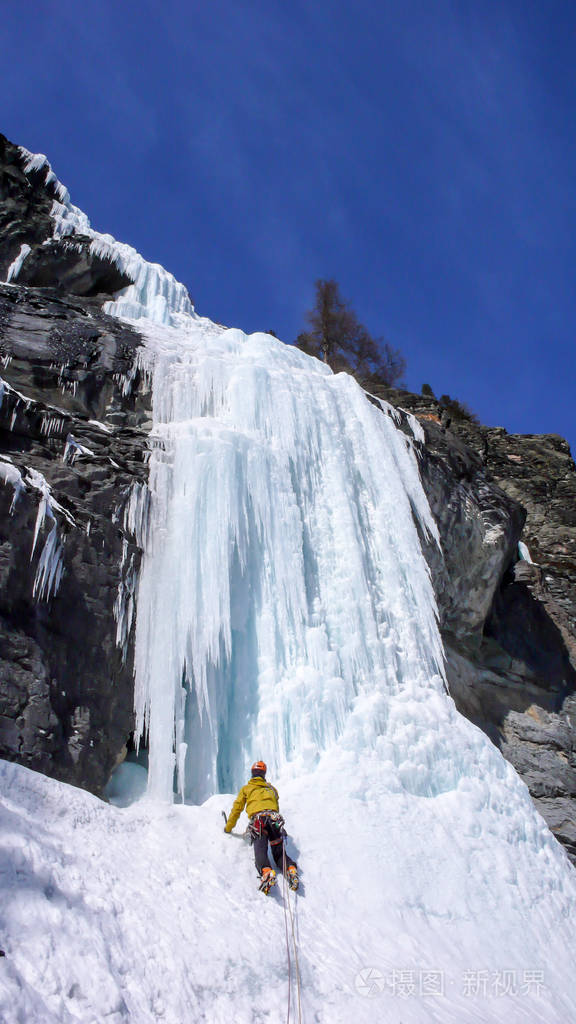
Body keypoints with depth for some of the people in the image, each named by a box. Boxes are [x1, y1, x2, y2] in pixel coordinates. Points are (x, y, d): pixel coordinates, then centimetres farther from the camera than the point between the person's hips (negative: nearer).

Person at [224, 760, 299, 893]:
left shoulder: (246, 789, 26)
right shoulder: (271, 788, 34)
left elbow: (237, 808, 24)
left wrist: (228, 827, 35)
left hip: (258, 819, -3)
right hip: (274, 818, 3)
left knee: (260, 851, -16)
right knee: (279, 852, 7)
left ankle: (266, 872, -47)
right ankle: (291, 869, -24)